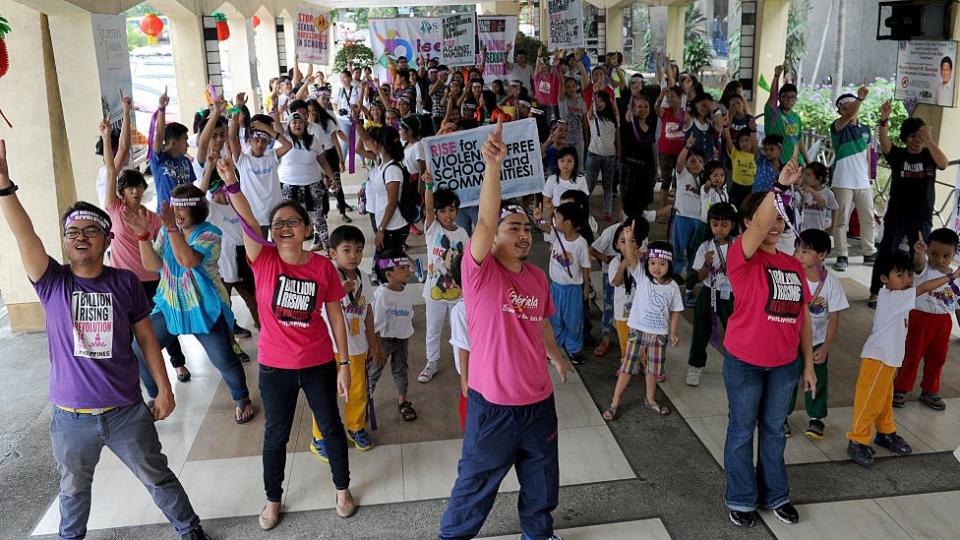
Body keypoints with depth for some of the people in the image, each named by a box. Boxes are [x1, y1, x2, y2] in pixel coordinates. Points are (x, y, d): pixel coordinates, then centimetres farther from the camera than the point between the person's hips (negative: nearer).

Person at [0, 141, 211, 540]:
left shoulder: (125, 282, -6)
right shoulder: (52, 283, -7)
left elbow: (146, 338, 0)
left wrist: (164, 389, 0)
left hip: (127, 411, 0)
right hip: (71, 417, 1)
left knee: (158, 478, 15)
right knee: (74, 487, 24)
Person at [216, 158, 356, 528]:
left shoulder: (323, 266, -8)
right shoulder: (263, 259, -9)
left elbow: (336, 317, -3)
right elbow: (246, 222, -27)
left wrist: (344, 364, -3)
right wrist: (231, 183, -42)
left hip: (319, 364, 0)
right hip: (275, 367, 0)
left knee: (331, 426, 16)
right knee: (275, 435, 15)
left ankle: (342, 489, 39)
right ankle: (273, 500, 37)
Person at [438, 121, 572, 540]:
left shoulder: (538, 277, 2)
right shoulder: (480, 271, -16)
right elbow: (485, 221, -34)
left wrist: (556, 355, 28)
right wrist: (493, 166, -44)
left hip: (539, 401, 6)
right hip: (493, 403, -5)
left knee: (542, 480, 24)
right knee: (476, 483, 13)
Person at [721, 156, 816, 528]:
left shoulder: (793, 264, 6)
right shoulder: (741, 255, -11)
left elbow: (802, 316, 10)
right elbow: (759, 226, -33)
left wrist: (808, 364, 10)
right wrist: (781, 185, -43)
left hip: (784, 364, 5)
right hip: (744, 361, -5)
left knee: (774, 429, 19)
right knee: (742, 430, 10)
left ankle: (775, 494, 36)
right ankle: (741, 499, 26)